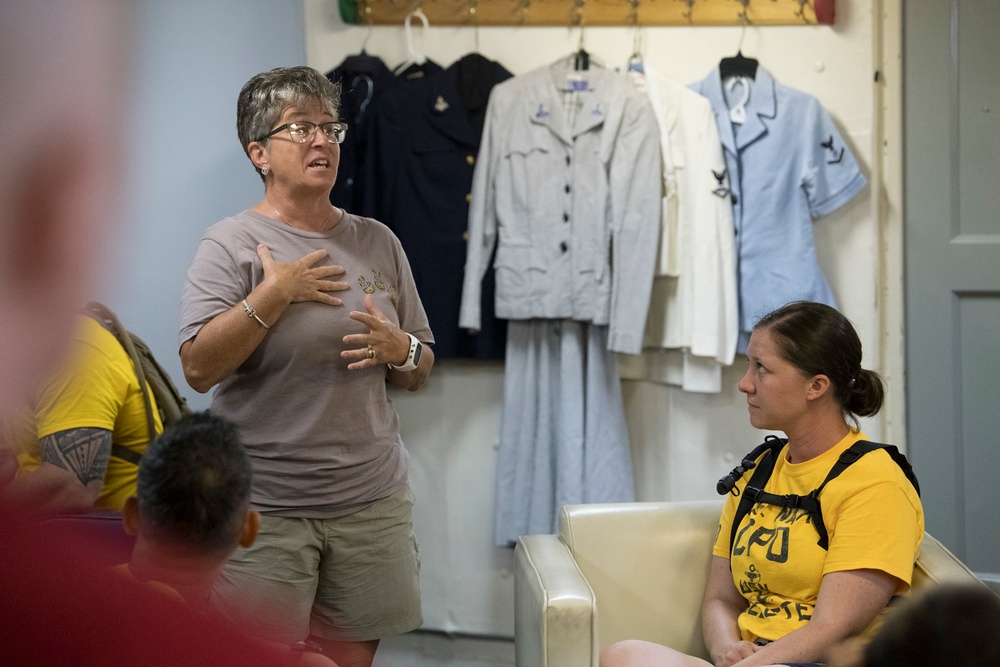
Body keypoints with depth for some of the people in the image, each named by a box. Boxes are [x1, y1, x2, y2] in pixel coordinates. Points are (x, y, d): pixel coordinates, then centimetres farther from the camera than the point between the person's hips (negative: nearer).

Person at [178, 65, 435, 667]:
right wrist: (272, 295, -17)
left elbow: (420, 373, 16)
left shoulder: (377, 242, 11)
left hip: (371, 503, 4)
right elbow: (199, 368, -14)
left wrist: (400, 350, -6)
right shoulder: (231, 245, -3)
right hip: (264, 510, -4)